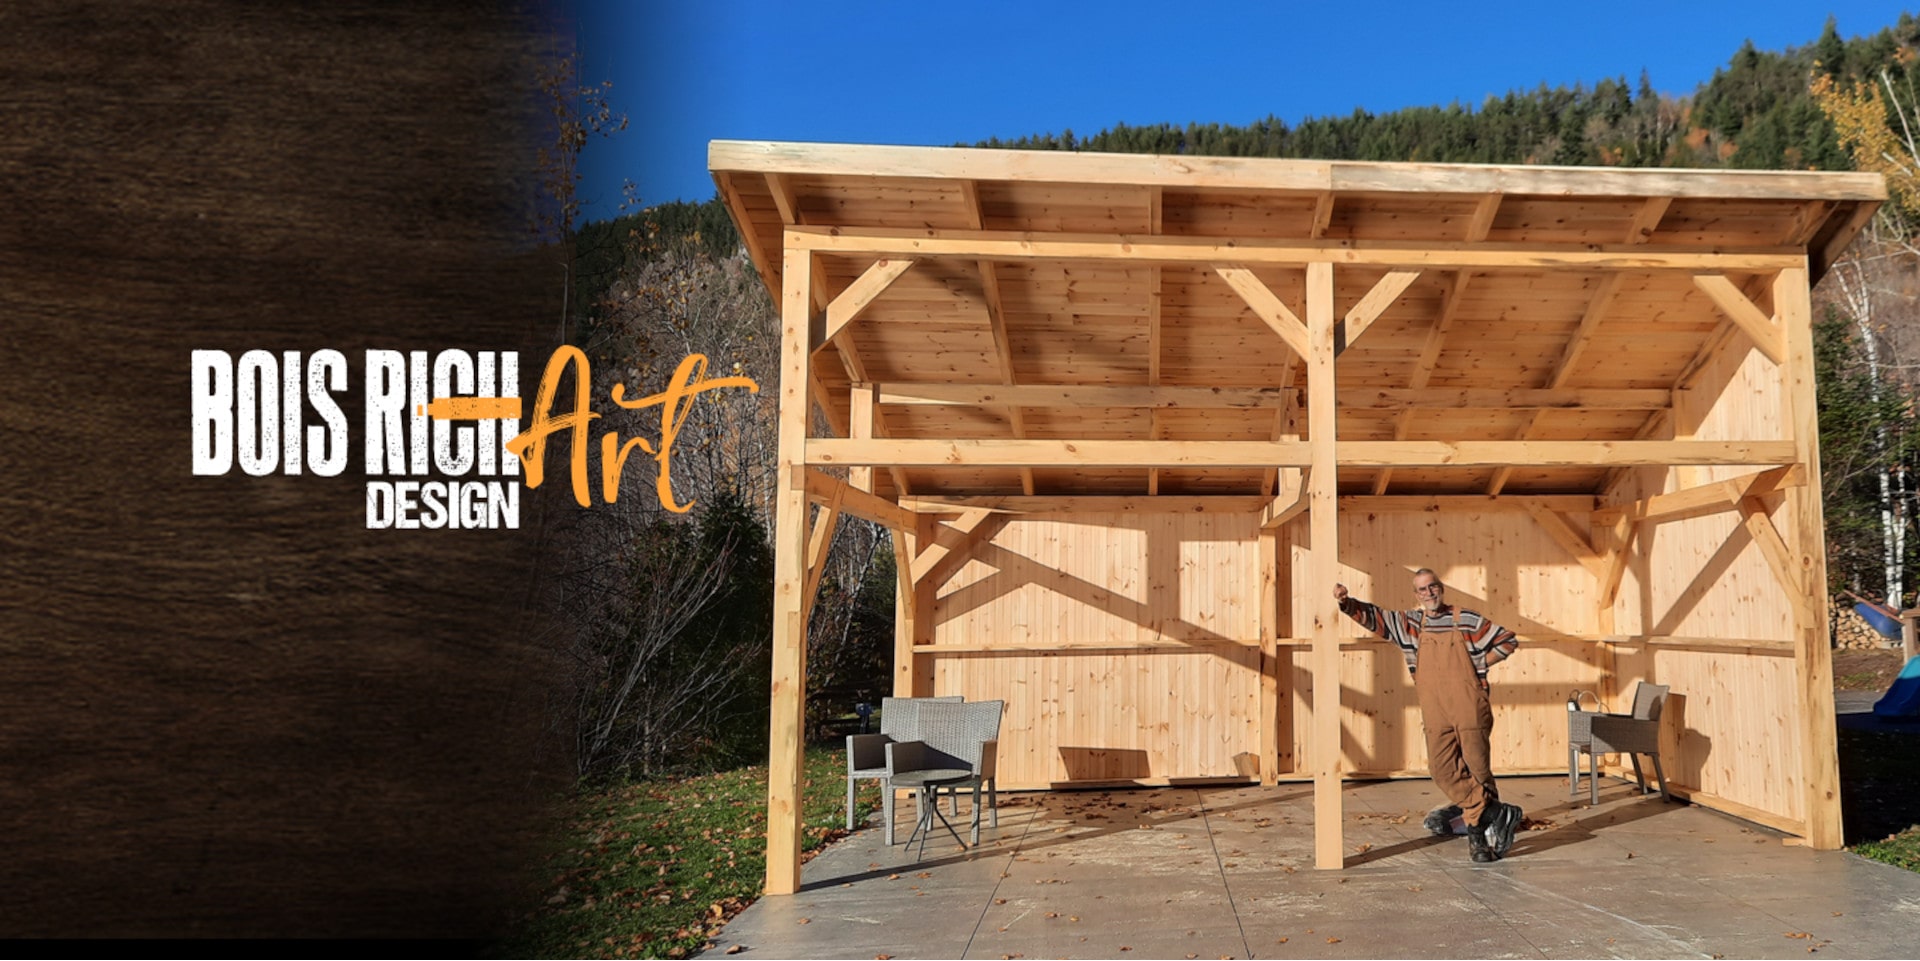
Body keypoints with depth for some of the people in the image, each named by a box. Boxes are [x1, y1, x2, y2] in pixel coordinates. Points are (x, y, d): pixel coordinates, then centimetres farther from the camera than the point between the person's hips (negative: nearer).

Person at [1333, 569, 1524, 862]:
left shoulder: (1466, 620, 4)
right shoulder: (1409, 623, 11)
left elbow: (1508, 640, 10)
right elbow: (1370, 616, 6)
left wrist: (1479, 664, 3)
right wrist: (1346, 601, -13)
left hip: (1469, 706, -3)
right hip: (1435, 714, 3)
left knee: (1477, 766, -4)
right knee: (1444, 771, -4)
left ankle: (1478, 830, 12)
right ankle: (1496, 813, 7)